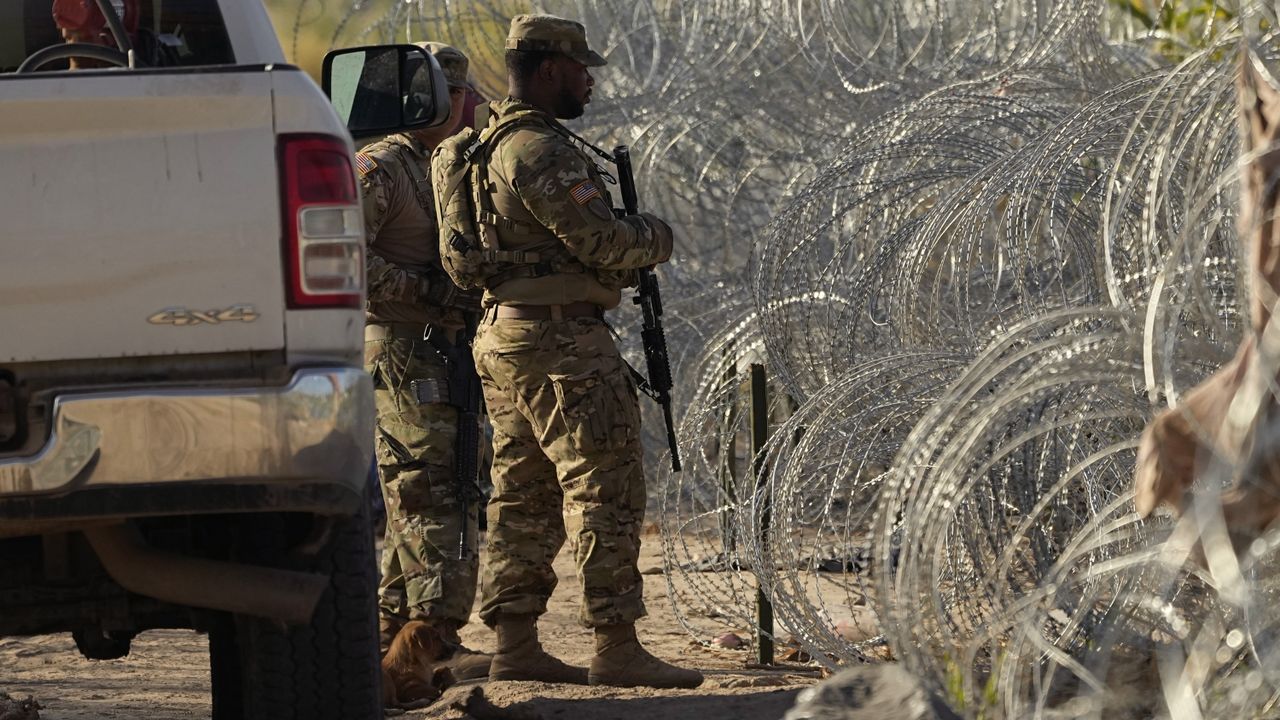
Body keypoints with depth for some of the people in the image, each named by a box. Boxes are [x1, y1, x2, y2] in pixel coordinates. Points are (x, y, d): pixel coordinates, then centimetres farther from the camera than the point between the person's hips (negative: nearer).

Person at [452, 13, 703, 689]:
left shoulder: (490, 144, 16)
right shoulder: (541, 151, -16)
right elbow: (601, 241, -18)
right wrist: (655, 236, 1)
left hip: (504, 337, 10)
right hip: (561, 342, -10)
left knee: (524, 497, 12)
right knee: (605, 491, -7)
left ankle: (515, 644, 12)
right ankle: (616, 649, -9)